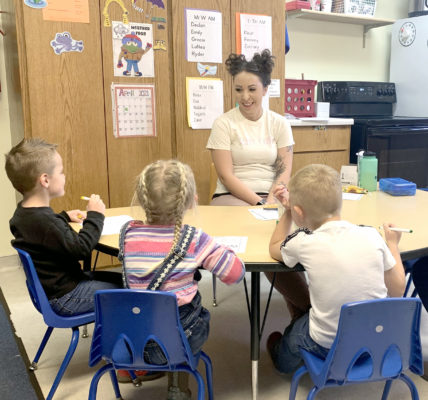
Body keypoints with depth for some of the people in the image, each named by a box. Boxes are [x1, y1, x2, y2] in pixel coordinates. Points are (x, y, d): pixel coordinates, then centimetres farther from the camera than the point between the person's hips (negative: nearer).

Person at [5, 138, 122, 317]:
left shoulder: (23, 212, 4)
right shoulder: (43, 220, -29)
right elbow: (81, 248, -27)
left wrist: (64, 216, 21)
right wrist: (95, 215, -18)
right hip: (64, 298, -10)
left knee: (121, 279, 16)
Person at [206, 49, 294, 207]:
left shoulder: (280, 123, 7)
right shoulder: (223, 123, -1)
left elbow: (284, 171, 1)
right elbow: (225, 176, -7)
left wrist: (270, 202, -17)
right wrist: (260, 203, -16)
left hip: (272, 195, 3)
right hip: (231, 196, -2)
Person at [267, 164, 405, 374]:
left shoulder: (303, 242, -19)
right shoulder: (371, 235, -12)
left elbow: (274, 249, 5)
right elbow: (397, 291, -1)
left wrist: (287, 211, 11)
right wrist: (393, 244, 12)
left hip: (329, 348, -3)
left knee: (293, 330, 27)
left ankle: (283, 360, 55)